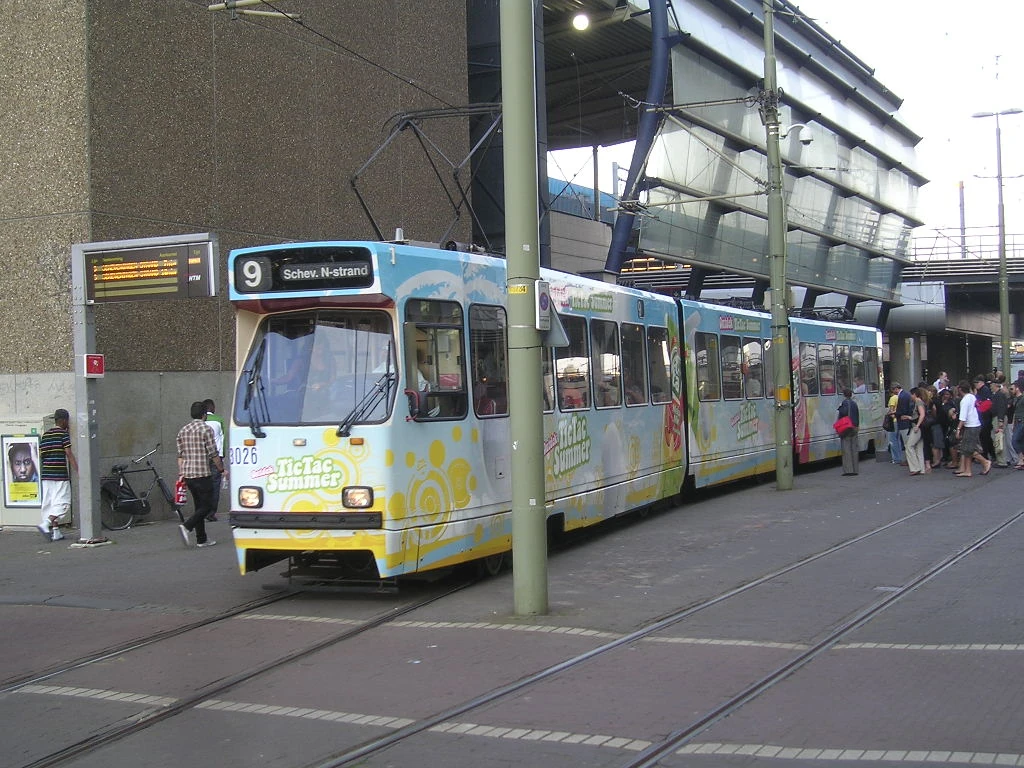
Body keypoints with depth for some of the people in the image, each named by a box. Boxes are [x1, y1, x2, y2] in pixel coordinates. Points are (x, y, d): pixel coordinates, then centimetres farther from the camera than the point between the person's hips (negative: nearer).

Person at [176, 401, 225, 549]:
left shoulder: (183, 430, 13)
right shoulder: (206, 429, -8)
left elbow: (180, 455, 12)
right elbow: (213, 454, -10)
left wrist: (181, 474, 14)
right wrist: (222, 470, 0)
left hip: (187, 474, 7)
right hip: (203, 474, -7)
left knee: (199, 505, 13)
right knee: (206, 505, -1)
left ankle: (201, 539, 12)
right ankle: (187, 527, -20)